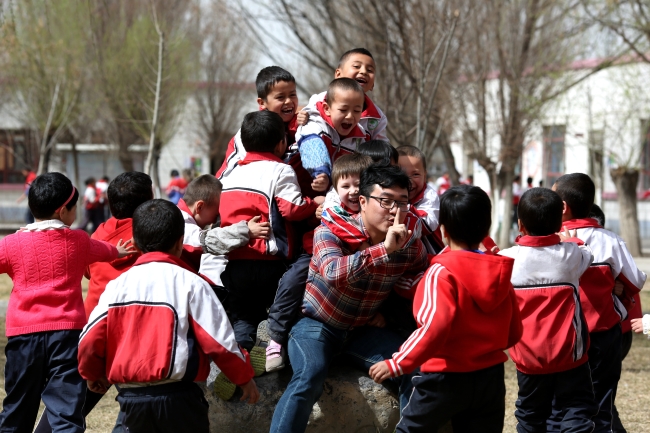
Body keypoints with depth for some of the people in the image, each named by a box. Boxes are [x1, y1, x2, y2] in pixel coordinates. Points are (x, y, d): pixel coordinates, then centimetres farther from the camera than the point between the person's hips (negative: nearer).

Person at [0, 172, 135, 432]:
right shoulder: (78, 241, 7)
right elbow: (103, 251, 30)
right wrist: (118, 252, 51)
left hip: (23, 334, 1)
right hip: (67, 332, -1)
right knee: (66, 410, -7)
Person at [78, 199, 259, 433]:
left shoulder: (118, 285, 4)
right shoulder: (190, 284, -5)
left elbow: (89, 340, 1)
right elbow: (219, 340, -5)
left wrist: (92, 374, 22)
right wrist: (245, 377, 10)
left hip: (131, 397, 3)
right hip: (177, 396, -3)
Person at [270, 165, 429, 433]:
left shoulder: (412, 249, -7)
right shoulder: (331, 232, -19)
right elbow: (333, 272, -40)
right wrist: (384, 248, -45)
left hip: (362, 331, 4)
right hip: (317, 323, -4)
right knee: (309, 377, -31)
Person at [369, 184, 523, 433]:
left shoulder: (442, 272, -15)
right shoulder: (500, 272, 4)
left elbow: (436, 326, -28)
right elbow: (513, 334, 10)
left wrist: (397, 364, -25)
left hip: (447, 377, -6)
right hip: (490, 377, 6)